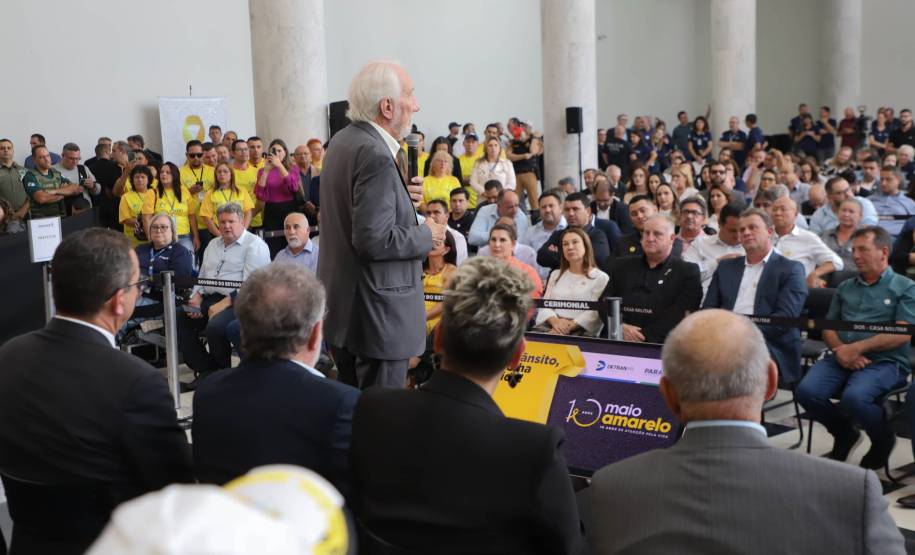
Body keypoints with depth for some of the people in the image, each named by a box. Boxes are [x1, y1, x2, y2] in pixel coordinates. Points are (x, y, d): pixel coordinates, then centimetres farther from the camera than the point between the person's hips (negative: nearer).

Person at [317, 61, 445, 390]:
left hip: (342, 302, 10)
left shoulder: (343, 141, 9)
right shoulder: (376, 155, -20)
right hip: (376, 313, -10)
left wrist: (403, 199, 5)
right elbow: (373, 239, -25)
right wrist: (425, 235, -10)